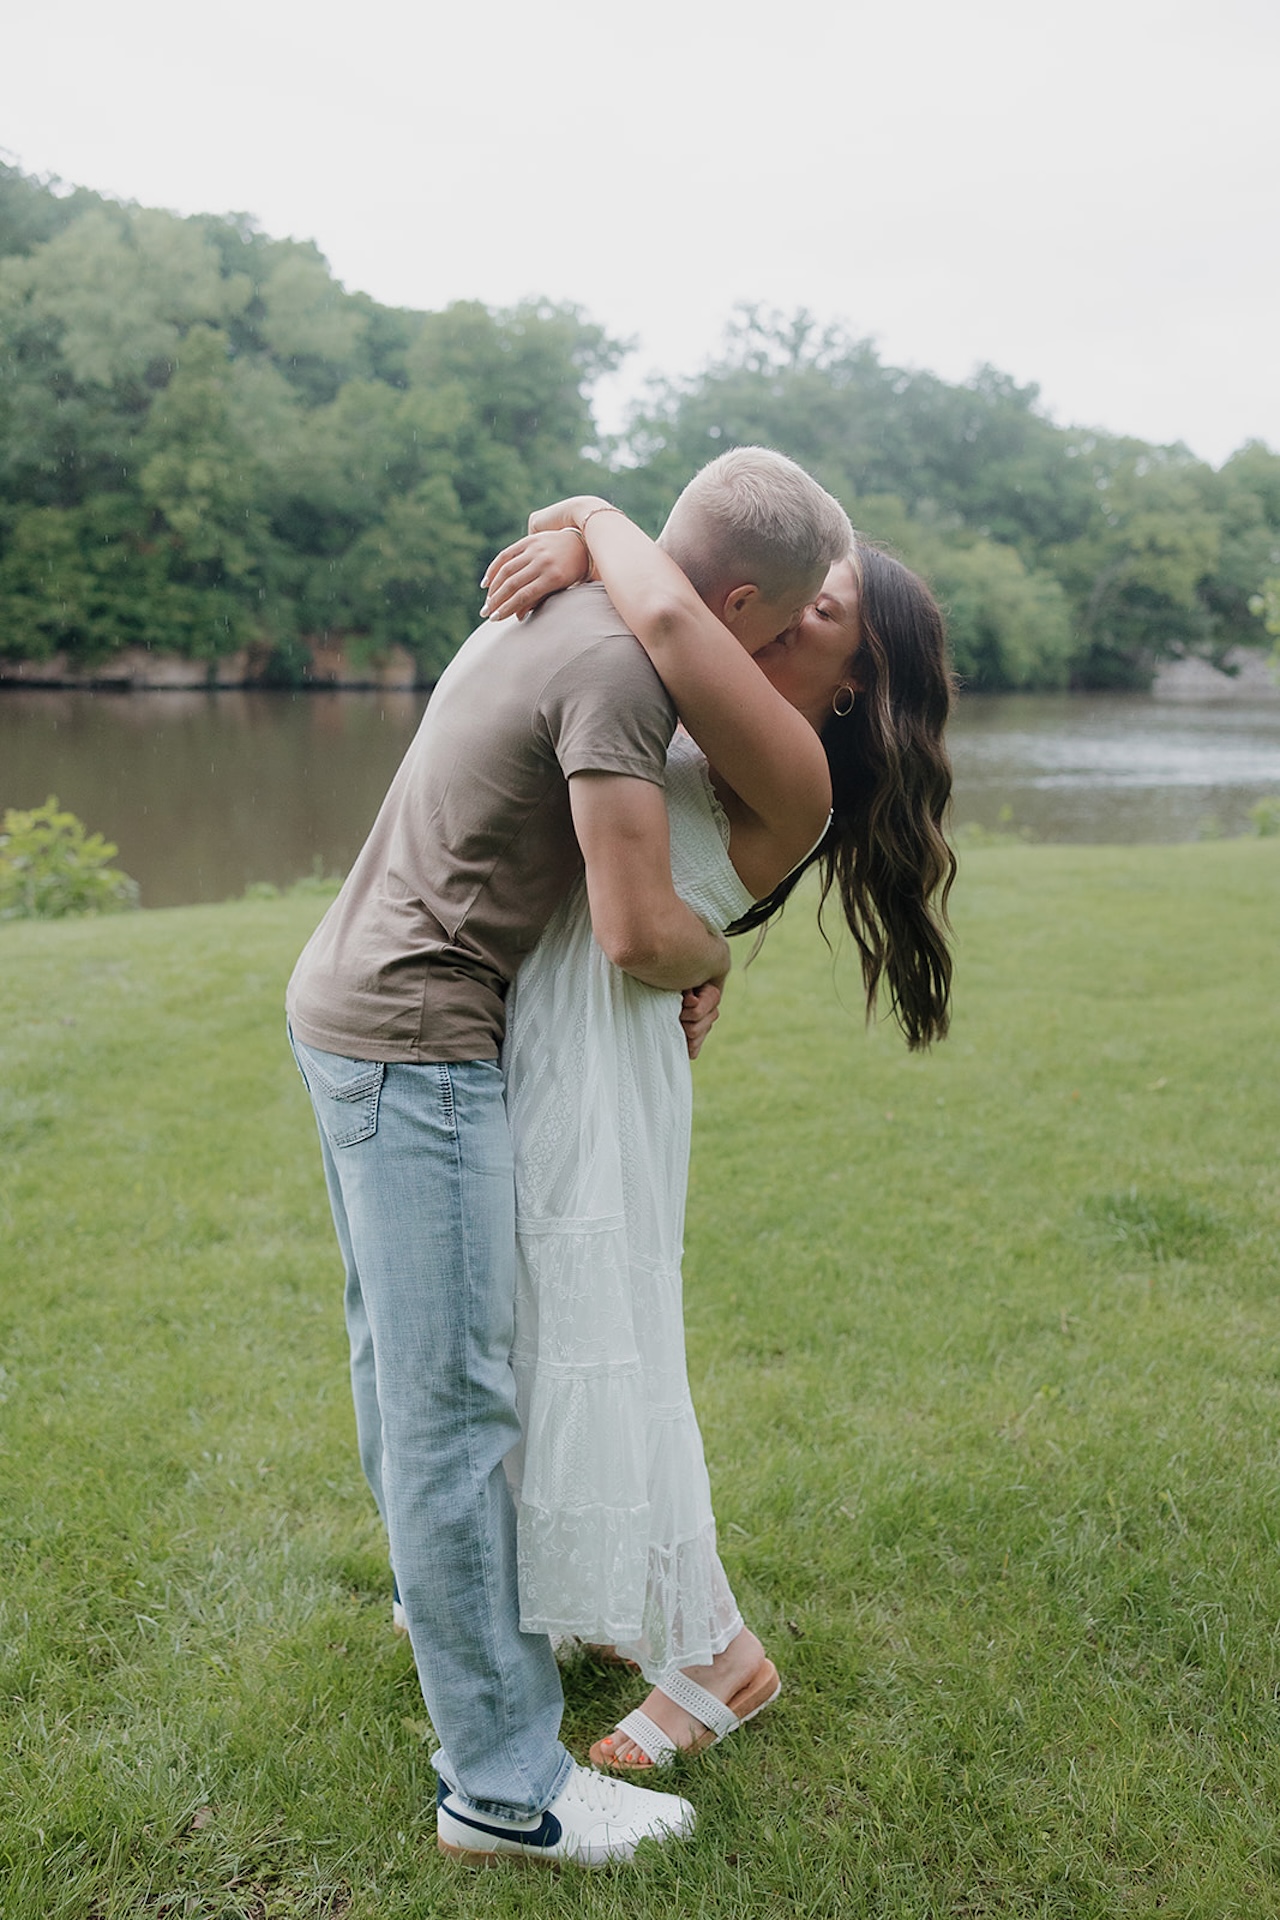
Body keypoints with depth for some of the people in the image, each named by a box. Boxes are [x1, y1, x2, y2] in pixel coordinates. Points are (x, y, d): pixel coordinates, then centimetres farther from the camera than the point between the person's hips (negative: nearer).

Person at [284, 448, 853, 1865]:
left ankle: (442, 1588, 44)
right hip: (415, 1040, -10)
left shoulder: (556, 605, 10)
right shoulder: (621, 663, -20)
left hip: (342, 998, 10)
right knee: (454, 1397, -4)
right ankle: (503, 1787, 9)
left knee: (400, 1351, 23)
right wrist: (714, 960, 0)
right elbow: (639, 935, -21)